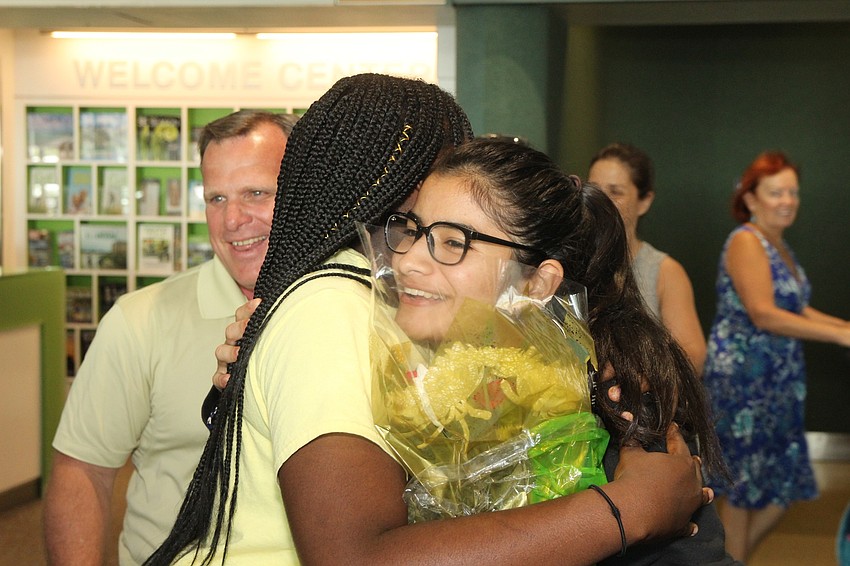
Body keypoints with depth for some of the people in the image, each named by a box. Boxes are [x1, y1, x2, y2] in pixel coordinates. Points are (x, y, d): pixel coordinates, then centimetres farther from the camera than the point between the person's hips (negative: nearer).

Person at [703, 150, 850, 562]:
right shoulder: (746, 242, -14)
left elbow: (796, 309, 14)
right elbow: (763, 314, -23)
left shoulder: (778, 246, 13)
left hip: (779, 382, 9)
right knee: (745, 485, 3)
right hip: (744, 379, -9)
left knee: (785, 485, 11)